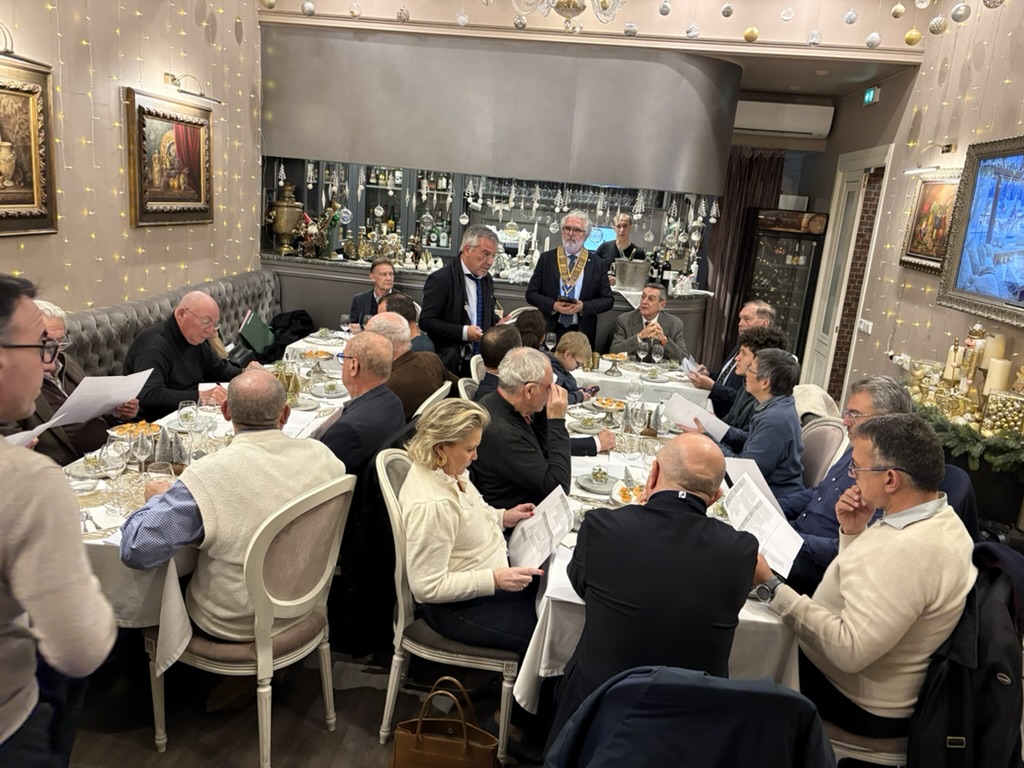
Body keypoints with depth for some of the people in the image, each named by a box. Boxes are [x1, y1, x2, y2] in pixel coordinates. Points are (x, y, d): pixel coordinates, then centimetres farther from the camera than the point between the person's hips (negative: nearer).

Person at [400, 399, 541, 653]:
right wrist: (494, 580, -29)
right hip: (458, 605, -9)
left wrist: (502, 517, 2)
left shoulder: (446, 470, -5)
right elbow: (427, 587, -28)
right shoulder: (431, 505, -33)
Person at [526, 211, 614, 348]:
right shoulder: (546, 259, 4)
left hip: (582, 333, 0)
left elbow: (608, 300, 4)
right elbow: (531, 293, 3)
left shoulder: (597, 265, 4)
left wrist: (583, 307, -13)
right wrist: (553, 305, -14)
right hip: (549, 329, 0)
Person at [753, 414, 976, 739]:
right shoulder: (937, 517, -2)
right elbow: (867, 586, 11)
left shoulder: (911, 550, -34)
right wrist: (853, 533, -5)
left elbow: (850, 651, -32)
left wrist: (769, 586, -31)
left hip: (860, 706, -8)